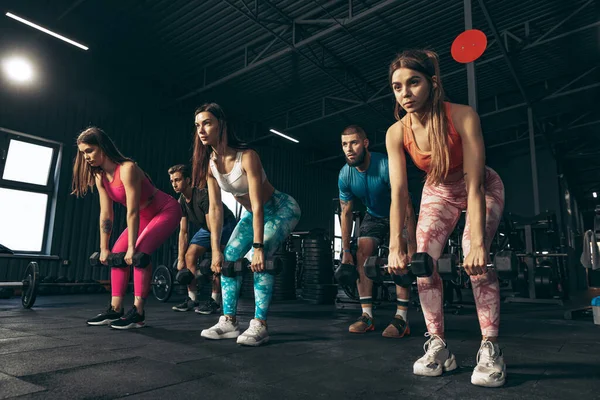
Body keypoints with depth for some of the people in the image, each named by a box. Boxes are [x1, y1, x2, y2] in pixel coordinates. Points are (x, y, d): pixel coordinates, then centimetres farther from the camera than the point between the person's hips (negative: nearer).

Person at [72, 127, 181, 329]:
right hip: (146, 216, 9)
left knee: (139, 253, -22)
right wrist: (104, 248, 0)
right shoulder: (99, 176, -3)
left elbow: (132, 212, -28)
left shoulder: (127, 169, -29)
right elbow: (106, 215, -1)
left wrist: (132, 247, -26)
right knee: (118, 252, 1)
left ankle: (138, 313, -13)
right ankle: (115, 310, 8)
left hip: (166, 211, -9)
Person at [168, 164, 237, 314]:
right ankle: (192, 300, 4)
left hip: (225, 225, -8)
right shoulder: (182, 202, -7)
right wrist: (180, 259, -7)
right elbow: (183, 232, -4)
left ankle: (214, 301, -12)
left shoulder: (203, 196, -32)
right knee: (190, 255, -3)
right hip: (205, 227, 8)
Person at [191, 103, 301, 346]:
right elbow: (215, 208, -11)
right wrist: (216, 249, -14)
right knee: (229, 257, -3)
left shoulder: (247, 156, -30)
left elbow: (257, 204, -33)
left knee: (259, 260, -24)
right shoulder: (210, 163, -10)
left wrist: (258, 247, -35)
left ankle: (259, 325, -15)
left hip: (281, 209, -7)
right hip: (252, 214, 7)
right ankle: (229, 321, 5)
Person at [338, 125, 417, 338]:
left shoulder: (386, 166, -35)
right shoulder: (345, 175, -19)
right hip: (374, 215, 5)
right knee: (361, 255, -10)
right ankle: (367, 316, -3)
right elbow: (346, 213, -9)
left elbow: (406, 207, -33)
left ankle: (402, 318, -13)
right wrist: (346, 251, -8)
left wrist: (412, 247, -36)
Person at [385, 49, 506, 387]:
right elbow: (399, 193, -24)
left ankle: (491, 349, -11)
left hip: (482, 189, -3)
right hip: (438, 192, 4)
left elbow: (474, 185, -34)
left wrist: (478, 242, -42)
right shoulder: (397, 133, -22)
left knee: (475, 259, -25)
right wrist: (395, 247, -31)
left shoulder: (463, 117, -31)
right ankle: (438, 347, 1)